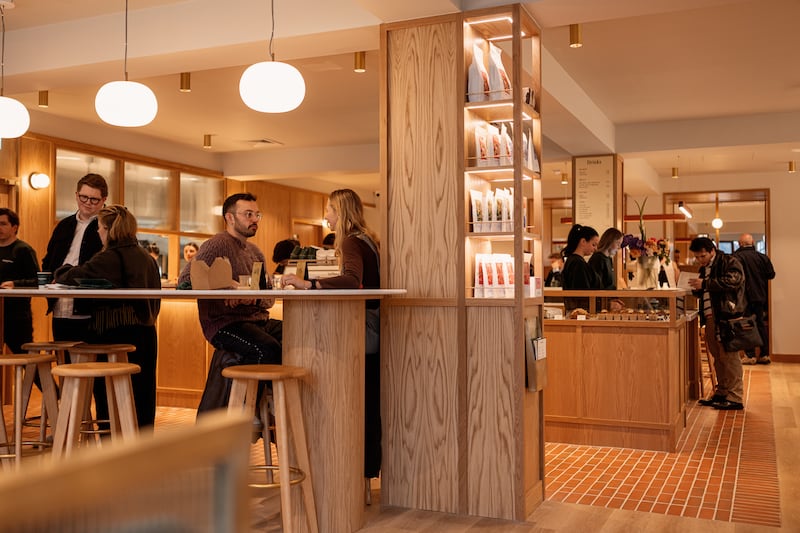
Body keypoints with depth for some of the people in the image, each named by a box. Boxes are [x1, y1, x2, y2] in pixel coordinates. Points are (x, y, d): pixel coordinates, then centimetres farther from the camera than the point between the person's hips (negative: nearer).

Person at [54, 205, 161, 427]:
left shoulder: (109, 258, -11)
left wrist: (61, 273, 8)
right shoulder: (146, 257, 11)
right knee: (141, 394, 12)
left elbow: (72, 277, -13)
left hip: (118, 333, -7)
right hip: (146, 331, 7)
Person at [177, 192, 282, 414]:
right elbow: (185, 282, -12)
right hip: (224, 323, -7)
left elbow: (268, 298, 17)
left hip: (258, 320, 8)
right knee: (268, 350, -33)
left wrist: (255, 299, -8)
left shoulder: (256, 252, 22)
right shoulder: (216, 245, -2)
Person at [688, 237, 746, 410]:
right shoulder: (704, 269, 21)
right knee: (718, 358, 12)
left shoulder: (729, 262, -4)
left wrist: (705, 284, -19)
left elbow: (734, 280, -21)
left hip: (727, 316, -8)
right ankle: (721, 393, 20)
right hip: (710, 318, 8)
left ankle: (735, 398, -4)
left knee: (729, 357, -7)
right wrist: (697, 289, 6)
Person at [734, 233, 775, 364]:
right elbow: (771, 274, 4)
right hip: (760, 296, 5)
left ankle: (750, 356, 0)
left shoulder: (737, 257, -15)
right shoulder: (762, 257, 0)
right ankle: (764, 355, 15)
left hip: (745, 296, -5)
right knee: (761, 324, 12)